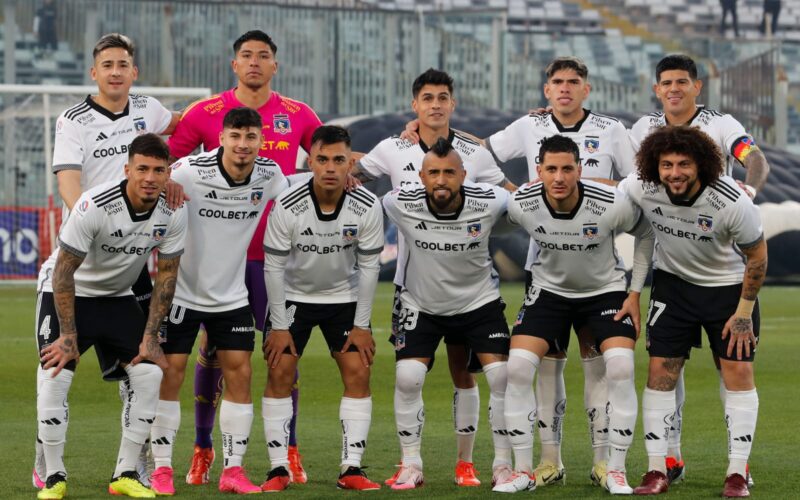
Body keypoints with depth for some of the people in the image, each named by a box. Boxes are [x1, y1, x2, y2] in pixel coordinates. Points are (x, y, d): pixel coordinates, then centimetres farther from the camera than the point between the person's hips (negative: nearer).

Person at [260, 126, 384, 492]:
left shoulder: (367, 207, -20)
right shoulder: (287, 207, -25)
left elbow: (369, 267, -9)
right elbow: (274, 267, -15)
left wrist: (362, 325, -8)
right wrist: (279, 325, -13)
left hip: (344, 297, 2)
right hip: (293, 296, -1)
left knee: (358, 372, -7)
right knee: (280, 372, -10)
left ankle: (352, 469, -3)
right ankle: (278, 470, -4)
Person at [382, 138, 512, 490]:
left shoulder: (489, 202, -22)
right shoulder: (402, 204, -22)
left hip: (479, 301, 0)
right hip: (421, 305, 0)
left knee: (502, 376, -10)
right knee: (407, 378, -13)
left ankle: (503, 464, 5)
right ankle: (411, 465, 2)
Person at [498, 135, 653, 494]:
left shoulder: (613, 205, -26)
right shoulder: (520, 205, -22)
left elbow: (645, 234, -5)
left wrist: (635, 294, -4)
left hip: (605, 290, -1)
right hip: (549, 289, 1)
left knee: (621, 369, -22)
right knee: (518, 367, -15)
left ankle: (616, 471, -7)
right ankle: (523, 470, -2)